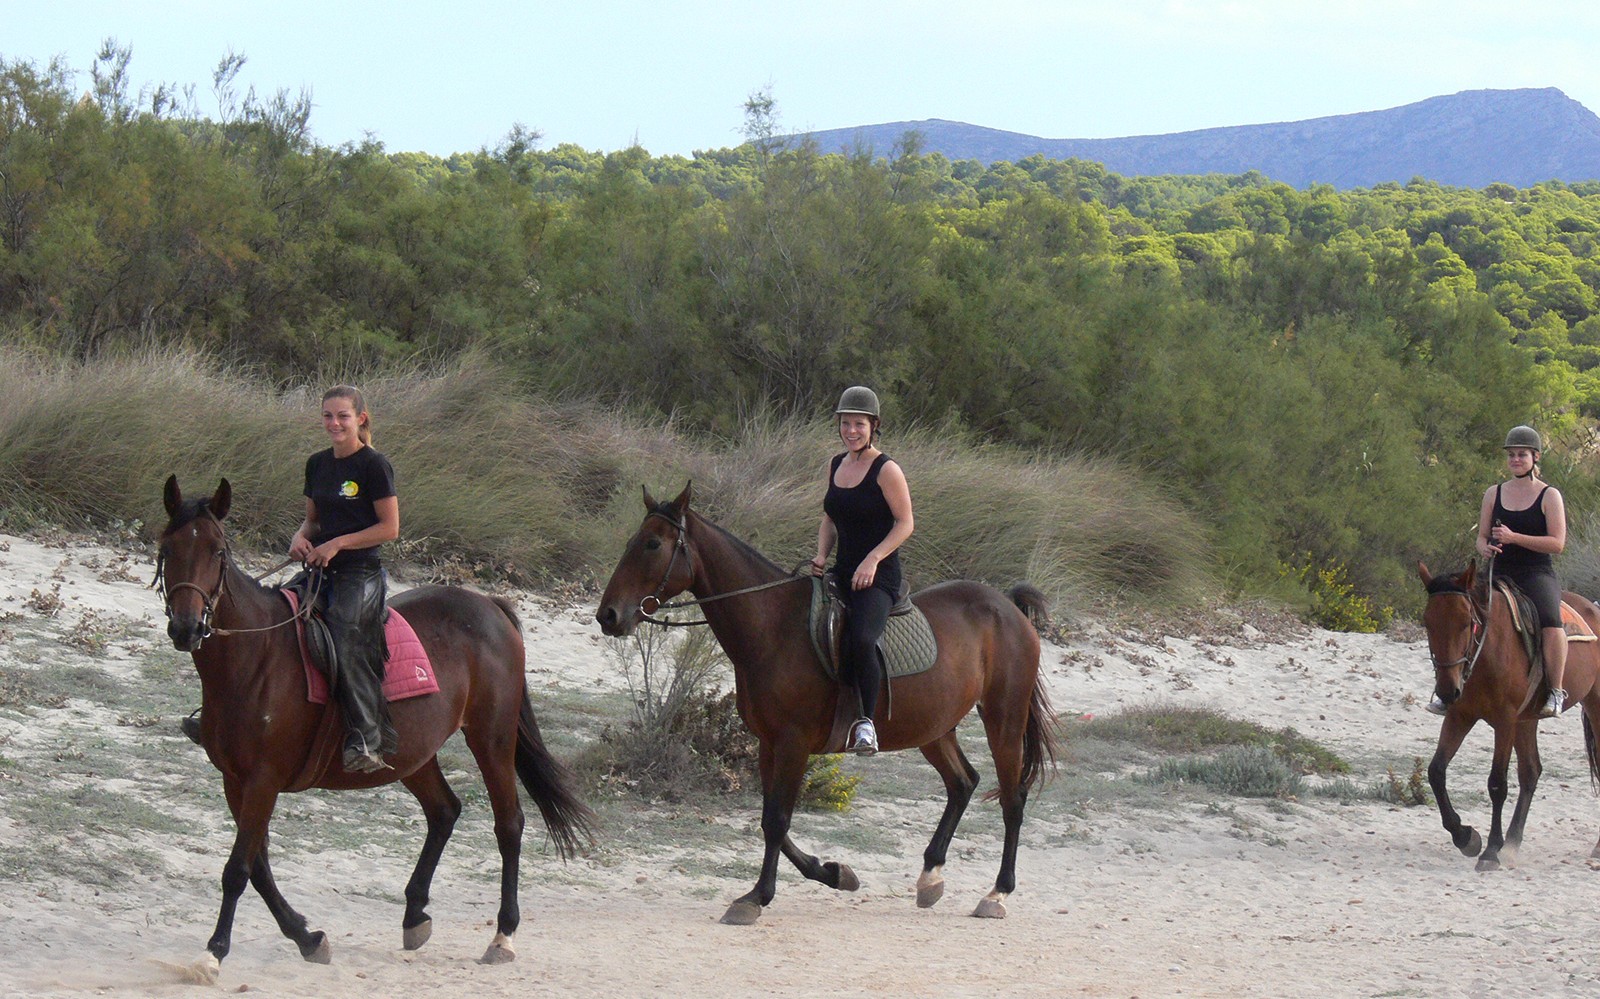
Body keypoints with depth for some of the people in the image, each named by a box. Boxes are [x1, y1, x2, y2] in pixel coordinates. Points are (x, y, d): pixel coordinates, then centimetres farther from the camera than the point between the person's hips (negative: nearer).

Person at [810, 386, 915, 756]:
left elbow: (905, 524, -9)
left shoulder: (886, 471, -8)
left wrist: (873, 560, -19)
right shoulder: (835, 465, 13)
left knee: (861, 640, -32)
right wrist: (821, 556, 5)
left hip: (878, 576, -8)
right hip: (842, 573, 8)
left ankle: (867, 721, -20)